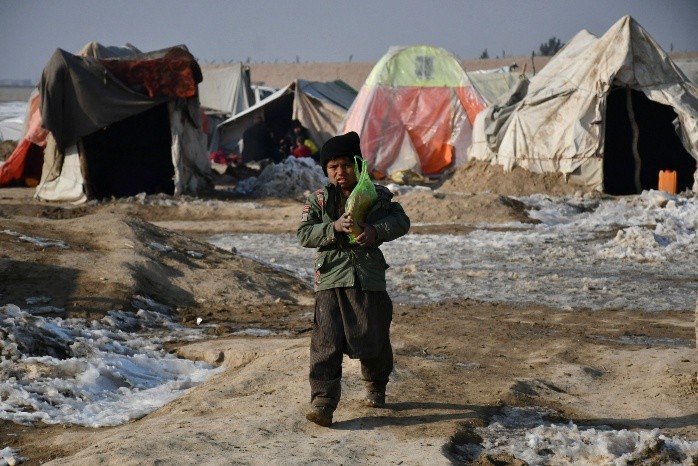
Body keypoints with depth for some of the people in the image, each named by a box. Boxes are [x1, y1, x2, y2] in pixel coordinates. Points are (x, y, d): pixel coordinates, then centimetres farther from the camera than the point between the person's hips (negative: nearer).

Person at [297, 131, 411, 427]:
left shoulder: (377, 196, 5)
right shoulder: (319, 200, 4)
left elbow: (402, 221, 3)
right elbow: (304, 234, -2)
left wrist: (377, 230, -16)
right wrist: (334, 227, -19)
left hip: (370, 280, 1)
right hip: (332, 280, -1)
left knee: (374, 339, 9)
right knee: (327, 341, -12)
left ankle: (375, 387, 38)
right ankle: (322, 401, -14)